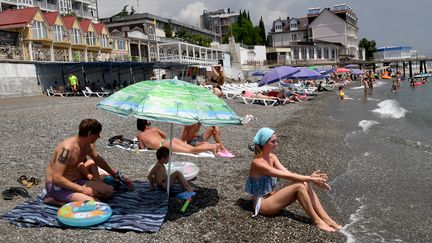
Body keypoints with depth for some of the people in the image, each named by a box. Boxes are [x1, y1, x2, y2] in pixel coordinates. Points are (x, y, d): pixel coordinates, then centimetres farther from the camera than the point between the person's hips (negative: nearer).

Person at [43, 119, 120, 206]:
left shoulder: (88, 145, -1)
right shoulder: (67, 148, -28)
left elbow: (98, 159, 22)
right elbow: (57, 178, -29)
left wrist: (113, 173, 33)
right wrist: (82, 189, -28)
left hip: (75, 182, 8)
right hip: (58, 186, -8)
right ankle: (55, 200, -11)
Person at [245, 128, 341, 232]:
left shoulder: (271, 157, 3)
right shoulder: (257, 163, -23)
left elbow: (287, 173, -5)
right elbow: (286, 176, -25)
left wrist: (310, 178, -19)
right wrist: (311, 179, -22)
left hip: (271, 196, 8)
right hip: (262, 203, -8)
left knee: (305, 184, -12)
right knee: (299, 185, -23)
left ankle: (327, 220, -11)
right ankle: (316, 221, -10)